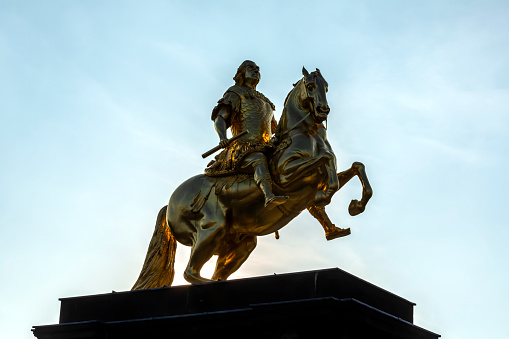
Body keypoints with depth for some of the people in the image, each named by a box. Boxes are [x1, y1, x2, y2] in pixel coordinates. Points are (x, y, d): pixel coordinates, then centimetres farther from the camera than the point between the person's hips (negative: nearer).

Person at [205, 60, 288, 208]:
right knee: (259, 159, -40)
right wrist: (222, 138, -22)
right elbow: (220, 118, -2)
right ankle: (269, 196, -66)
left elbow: (274, 128, 43)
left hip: (265, 147, 9)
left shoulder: (264, 101, 35)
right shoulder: (235, 93, 12)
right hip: (243, 147, -9)